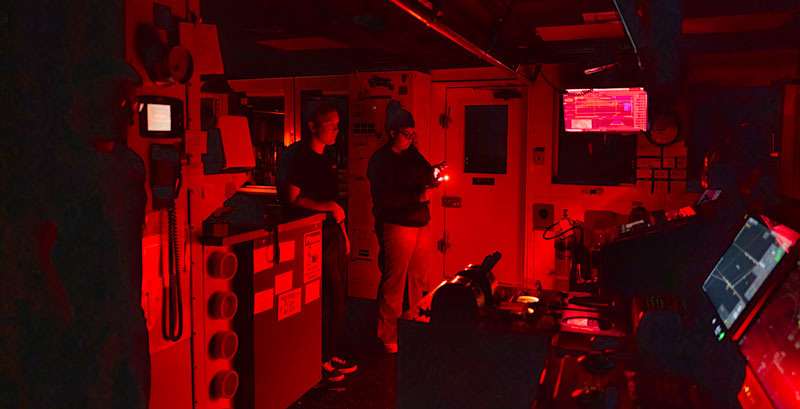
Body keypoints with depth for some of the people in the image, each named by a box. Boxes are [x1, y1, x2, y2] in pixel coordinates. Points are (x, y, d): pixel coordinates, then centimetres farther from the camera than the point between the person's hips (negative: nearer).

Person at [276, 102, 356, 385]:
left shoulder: (327, 157, 15)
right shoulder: (295, 156, -11)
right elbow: (292, 199, -19)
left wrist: (344, 234, 20)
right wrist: (327, 207, -26)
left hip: (333, 235, 8)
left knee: (337, 301, 12)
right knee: (333, 303, -6)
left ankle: (330, 357, 26)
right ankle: (319, 365, 10)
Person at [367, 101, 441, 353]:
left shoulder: (411, 154, 16)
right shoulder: (381, 159, -8)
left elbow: (427, 180, 20)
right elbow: (384, 197, -19)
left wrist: (434, 173, -2)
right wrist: (417, 197, -18)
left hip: (420, 224, 8)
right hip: (395, 226, -8)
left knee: (417, 280, 13)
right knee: (393, 283, -3)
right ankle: (388, 337, 9)